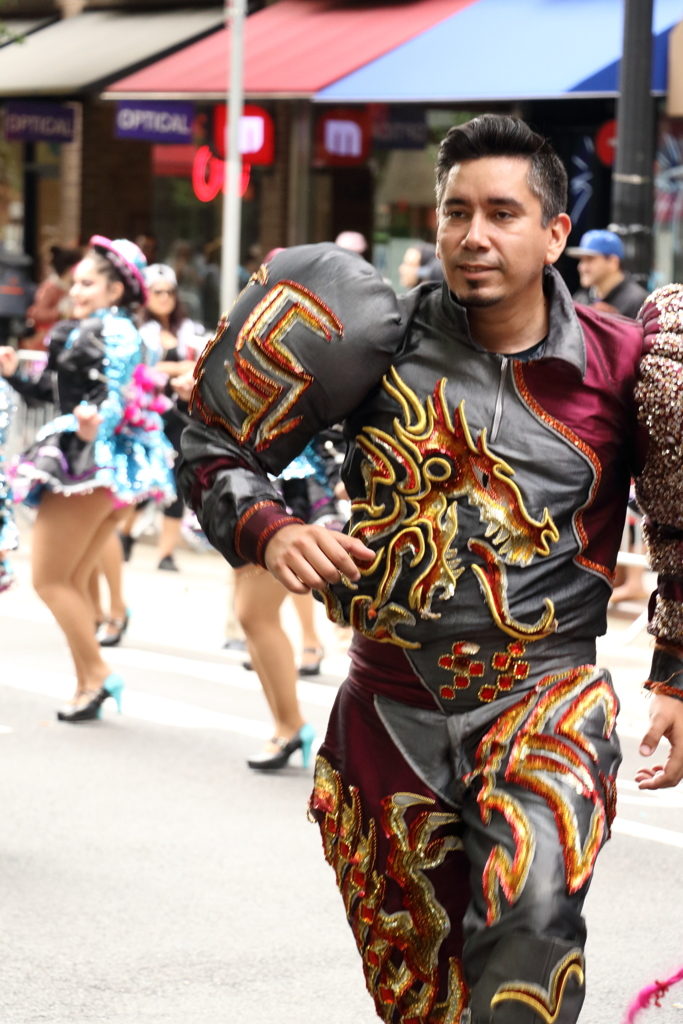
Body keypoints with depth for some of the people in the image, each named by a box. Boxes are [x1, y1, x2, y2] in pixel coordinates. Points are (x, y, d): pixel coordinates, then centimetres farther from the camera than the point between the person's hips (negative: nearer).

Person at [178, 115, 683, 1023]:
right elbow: (214, 449, 4)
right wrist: (268, 532, -15)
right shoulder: (383, 343, -2)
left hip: (546, 702, -2)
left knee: (530, 903, -32)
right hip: (391, 709, 3)